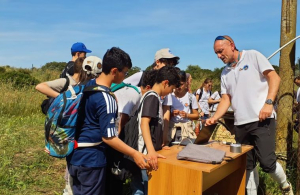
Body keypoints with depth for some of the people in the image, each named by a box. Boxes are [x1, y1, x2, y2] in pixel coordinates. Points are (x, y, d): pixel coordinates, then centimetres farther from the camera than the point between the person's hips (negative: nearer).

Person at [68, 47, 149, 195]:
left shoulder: (88, 86, 3)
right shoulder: (106, 99, -24)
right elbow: (108, 137, -23)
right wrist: (134, 153, -18)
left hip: (75, 155, 8)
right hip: (91, 160, -8)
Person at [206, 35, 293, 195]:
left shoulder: (253, 56, 1)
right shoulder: (225, 72, 16)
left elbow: (274, 77, -5)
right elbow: (226, 99, 13)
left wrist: (268, 102, -18)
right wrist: (214, 118, -2)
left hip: (262, 119, -5)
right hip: (240, 123, 6)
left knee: (267, 162, -8)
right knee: (247, 165, 9)